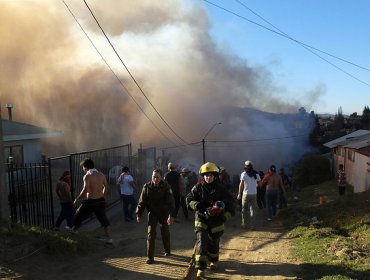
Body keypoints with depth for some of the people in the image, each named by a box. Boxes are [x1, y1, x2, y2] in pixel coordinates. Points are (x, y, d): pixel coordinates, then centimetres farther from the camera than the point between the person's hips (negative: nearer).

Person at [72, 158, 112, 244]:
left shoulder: (87, 176, -14)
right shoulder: (101, 175, 4)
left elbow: (85, 190, -23)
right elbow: (106, 187, 12)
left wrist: (77, 200, -12)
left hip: (90, 202, -6)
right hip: (101, 201, 6)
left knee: (78, 217, 15)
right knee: (104, 220, 14)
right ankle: (109, 238, 14)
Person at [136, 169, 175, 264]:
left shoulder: (166, 187, -14)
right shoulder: (147, 187, -8)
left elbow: (170, 201, -18)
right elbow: (142, 201, -2)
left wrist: (171, 215, -26)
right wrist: (139, 214, -1)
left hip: (164, 213, 0)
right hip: (152, 213, 0)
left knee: (165, 232, 16)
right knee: (151, 233, -6)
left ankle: (167, 251, 40)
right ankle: (150, 257, 1)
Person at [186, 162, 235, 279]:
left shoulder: (221, 188, -4)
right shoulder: (198, 188, -5)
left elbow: (230, 202, 0)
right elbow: (189, 200, -3)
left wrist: (225, 215, -12)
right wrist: (198, 206, -21)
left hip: (216, 220, 1)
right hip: (201, 219, -1)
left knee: (214, 243, 15)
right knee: (201, 242, -13)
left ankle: (213, 261, 43)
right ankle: (200, 268, -9)